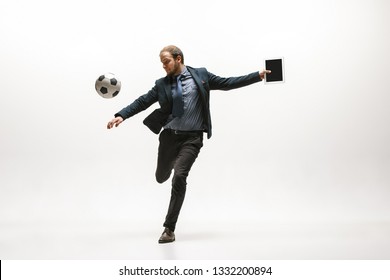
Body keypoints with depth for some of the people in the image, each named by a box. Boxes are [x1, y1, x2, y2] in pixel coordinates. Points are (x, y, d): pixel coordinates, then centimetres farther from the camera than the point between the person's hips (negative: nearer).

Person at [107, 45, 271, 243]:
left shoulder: (201, 75, 2)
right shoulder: (162, 84, 5)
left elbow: (227, 83, 4)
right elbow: (142, 102, 2)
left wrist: (257, 76, -1)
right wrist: (121, 115, -11)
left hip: (192, 138, -3)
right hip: (169, 136, 3)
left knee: (179, 177, -18)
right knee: (161, 177, 13)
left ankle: (169, 228, -7)